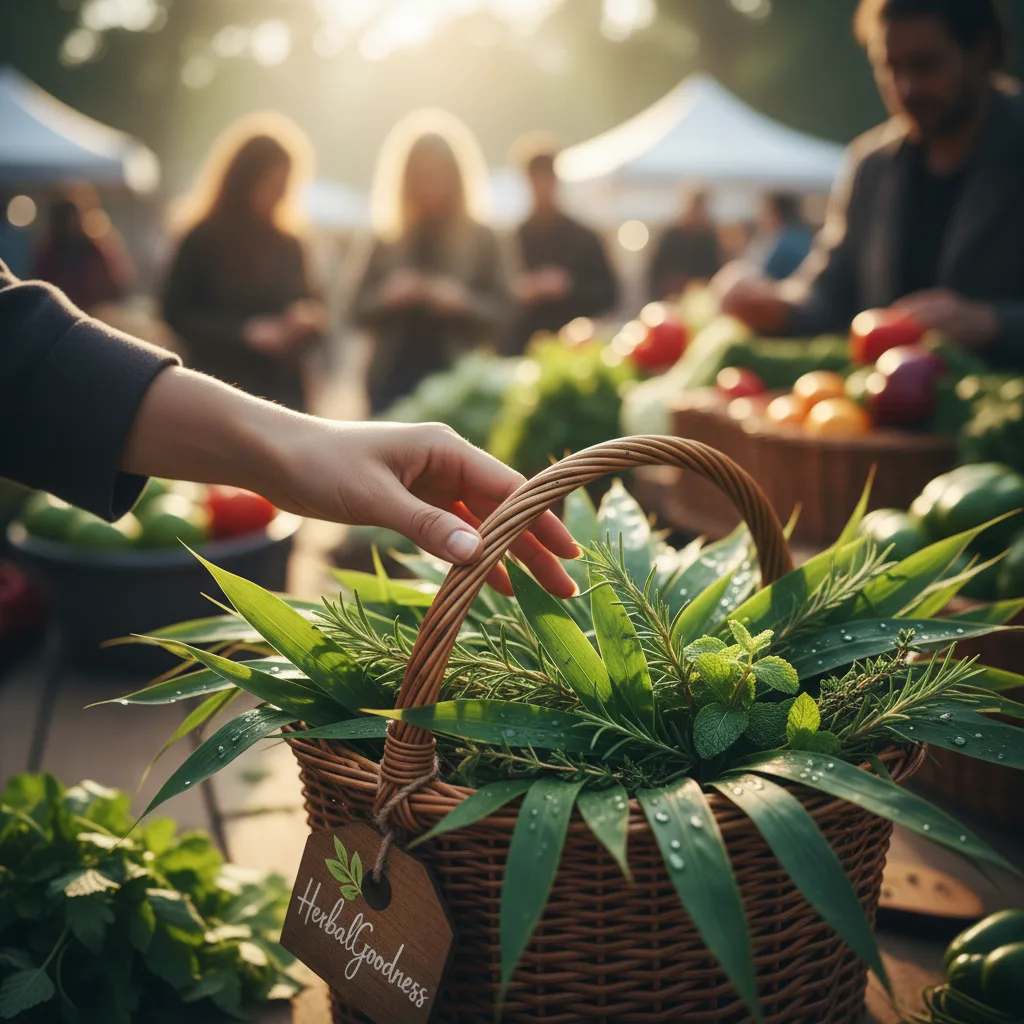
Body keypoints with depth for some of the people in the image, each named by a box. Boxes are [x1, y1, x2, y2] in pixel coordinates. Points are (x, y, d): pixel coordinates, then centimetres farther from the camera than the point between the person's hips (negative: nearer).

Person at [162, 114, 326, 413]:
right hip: (222, 387, -4)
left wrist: (306, 320, -4)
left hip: (282, 390, 4)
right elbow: (177, 313, -4)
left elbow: (306, 302, 21)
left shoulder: (287, 244, 12)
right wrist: (246, 332, -15)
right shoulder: (203, 239, 0)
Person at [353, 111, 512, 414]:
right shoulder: (388, 242, 9)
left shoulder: (481, 240, 3)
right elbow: (360, 311, 9)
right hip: (394, 380, 2)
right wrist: (386, 297, -11)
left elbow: (502, 315, 0)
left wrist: (464, 303, -17)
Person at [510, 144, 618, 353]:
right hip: (523, 348, 0)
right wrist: (517, 291, -12)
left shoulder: (584, 238, 7)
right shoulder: (515, 238, 7)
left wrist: (569, 287, -10)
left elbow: (608, 295, 5)